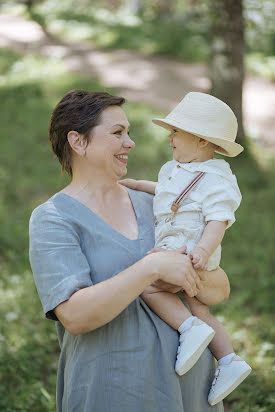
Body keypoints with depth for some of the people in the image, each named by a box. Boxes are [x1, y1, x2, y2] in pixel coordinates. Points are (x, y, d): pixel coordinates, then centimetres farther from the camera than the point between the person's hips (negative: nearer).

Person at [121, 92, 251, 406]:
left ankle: (190, 328, -23)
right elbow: (166, 191, 34)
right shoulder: (180, 170, 14)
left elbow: (219, 220, -25)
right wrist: (135, 185, 31)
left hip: (189, 252, -10)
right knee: (198, 310, 15)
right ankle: (229, 361, 18)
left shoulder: (214, 181, -17)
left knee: (147, 283, -22)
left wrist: (203, 249, -38)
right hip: (173, 248, 10)